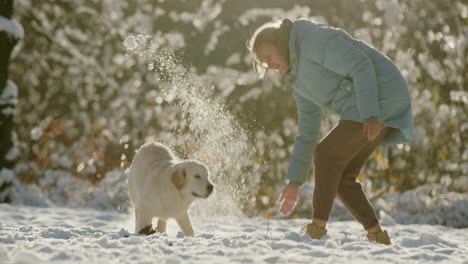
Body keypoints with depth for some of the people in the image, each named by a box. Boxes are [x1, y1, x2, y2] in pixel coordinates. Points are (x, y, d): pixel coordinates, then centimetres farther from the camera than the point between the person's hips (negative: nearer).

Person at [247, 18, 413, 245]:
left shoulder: (316, 40, -10)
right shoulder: (299, 79, 18)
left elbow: (362, 67, -19)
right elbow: (308, 133, 18)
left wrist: (370, 114, -29)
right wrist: (294, 182, 14)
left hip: (380, 98, -10)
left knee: (327, 153, -12)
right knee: (341, 177, 6)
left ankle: (317, 228, -7)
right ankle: (377, 236, 8)